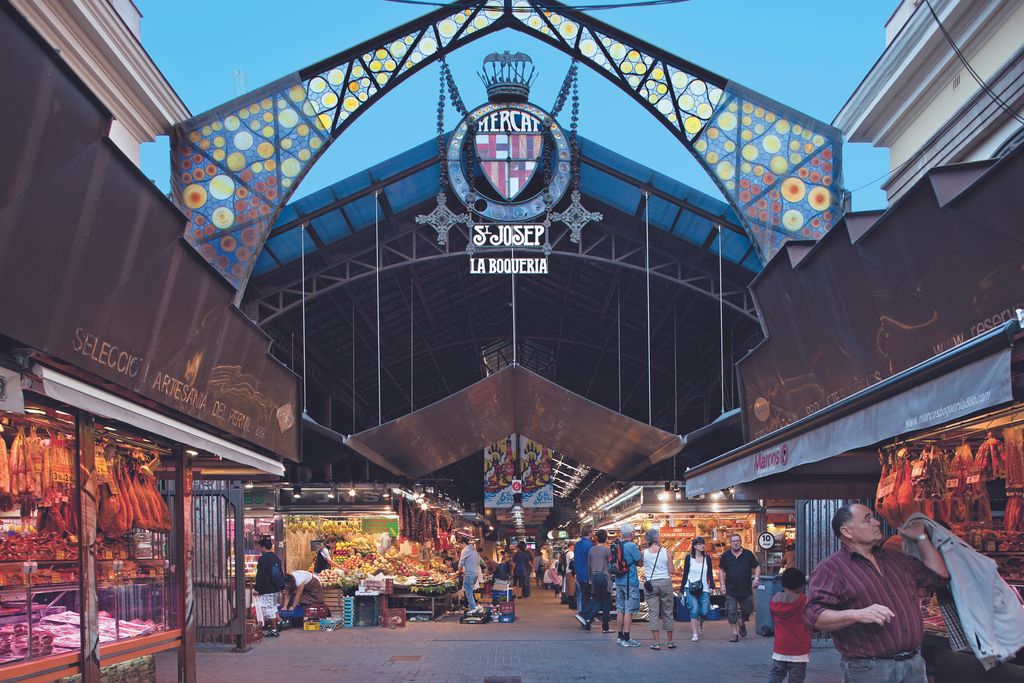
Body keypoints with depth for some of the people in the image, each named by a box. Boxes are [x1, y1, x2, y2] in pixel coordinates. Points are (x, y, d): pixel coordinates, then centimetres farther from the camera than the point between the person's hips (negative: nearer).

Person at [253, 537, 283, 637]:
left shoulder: (263, 559, -16)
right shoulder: (276, 558, 11)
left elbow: (260, 575, -17)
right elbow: (281, 573, 18)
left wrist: (257, 589, -12)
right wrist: (280, 587, 24)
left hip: (266, 589, -9)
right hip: (275, 588, 9)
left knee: (268, 608, -5)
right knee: (273, 607, 18)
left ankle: (273, 630, -4)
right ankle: (274, 627, 23)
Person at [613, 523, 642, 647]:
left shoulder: (617, 545, 6)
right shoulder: (631, 546, -15)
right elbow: (640, 562, -8)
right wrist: (640, 551, 9)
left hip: (619, 581, 7)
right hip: (630, 582, -7)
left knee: (620, 610, 14)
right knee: (629, 611, -4)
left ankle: (620, 637, 20)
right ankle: (626, 639, -3)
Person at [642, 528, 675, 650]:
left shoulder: (644, 553, -4)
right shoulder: (667, 552, -5)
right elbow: (671, 570, -3)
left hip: (650, 584, 0)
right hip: (665, 582, 0)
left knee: (653, 613, 2)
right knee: (668, 612, 10)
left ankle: (657, 642, -4)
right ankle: (670, 641, 18)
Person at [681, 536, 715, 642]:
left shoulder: (707, 558, 8)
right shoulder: (689, 558, 2)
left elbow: (710, 573, 9)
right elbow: (685, 574, 5)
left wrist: (712, 586, -5)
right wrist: (682, 590, 5)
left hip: (704, 589, 2)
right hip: (691, 589, -2)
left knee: (704, 611, -6)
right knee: (694, 610, -14)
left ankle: (700, 624, 28)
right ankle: (695, 634, -7)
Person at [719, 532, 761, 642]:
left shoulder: (748, 554, 0)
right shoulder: (726, 555, 1)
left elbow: (757, 567, 6)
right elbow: (721, 570, 10)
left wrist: (756, 578, -9)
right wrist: (723, 584, 2)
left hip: (746, 589, 1)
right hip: (731, 590, -1)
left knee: (747, 609, 11)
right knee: (732, 612, -3)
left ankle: (742, 624, 40)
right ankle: (735, 633, 5)